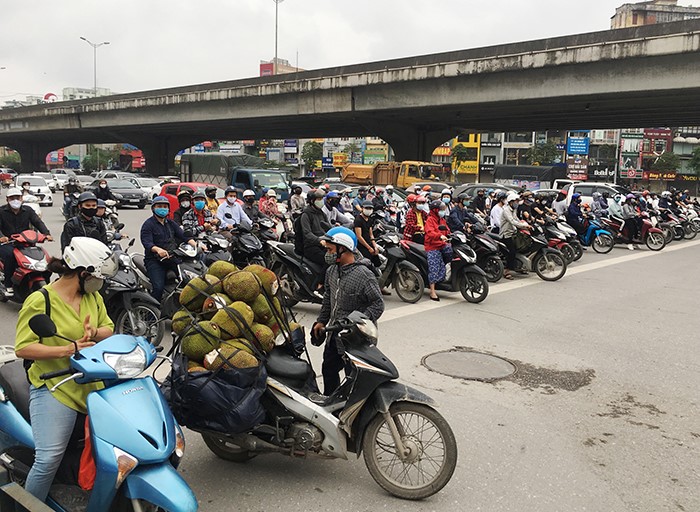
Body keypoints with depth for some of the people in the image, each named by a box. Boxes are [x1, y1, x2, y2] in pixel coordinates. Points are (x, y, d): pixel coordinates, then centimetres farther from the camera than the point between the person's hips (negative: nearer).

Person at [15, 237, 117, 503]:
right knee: (48, 460, -12)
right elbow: (22, 348, -12)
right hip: (55, 388, -6)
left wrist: (94, 333, -9)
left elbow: (108, 328, 14)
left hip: (94, 384, 6)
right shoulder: (39, 301, -10)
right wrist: (68, 350, -23)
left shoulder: (93, 297, 9)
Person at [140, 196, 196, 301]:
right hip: (154, 260, -5)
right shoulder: (148, 224, 0)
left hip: (172, 257, 5)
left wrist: (195, 245, -11)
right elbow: (147, 243, -14)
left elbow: (183, 235, 9)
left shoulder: (171, 223, 20)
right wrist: (158, 249, -37)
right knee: (158, 287, -23)